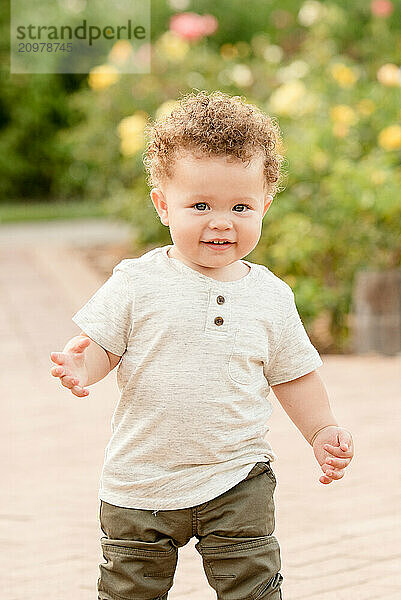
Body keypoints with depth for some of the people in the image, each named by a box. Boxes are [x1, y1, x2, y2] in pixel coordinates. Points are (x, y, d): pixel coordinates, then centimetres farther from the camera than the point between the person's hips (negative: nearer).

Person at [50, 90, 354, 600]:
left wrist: (322, 433, 5)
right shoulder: (137, 282, -7)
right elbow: (100, 343, -6)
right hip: (141, 482, 0)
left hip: (237, 481, 1)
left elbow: (293, 374, 12)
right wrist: (80, 366, -28)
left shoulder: (271, 297, 1)